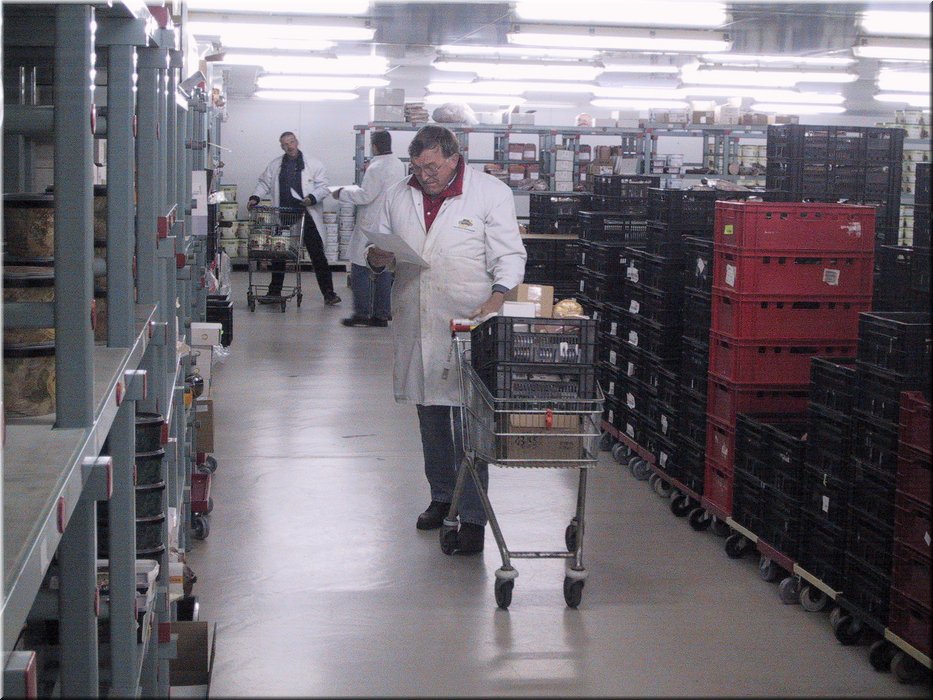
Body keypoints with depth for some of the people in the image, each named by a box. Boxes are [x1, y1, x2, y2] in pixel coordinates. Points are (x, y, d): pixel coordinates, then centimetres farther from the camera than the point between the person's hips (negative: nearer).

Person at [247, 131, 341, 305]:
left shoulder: (313, 164, 2)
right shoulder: (275, 165, 12)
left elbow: (323, 186, -2)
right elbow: (264, 183, 16)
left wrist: (312, 198, -19)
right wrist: (255, 197, -2)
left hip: (307, 215, -3)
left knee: (318, 256, -3)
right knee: (278, 255, 9)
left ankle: (329, 293, 1)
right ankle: (274, 293, 19)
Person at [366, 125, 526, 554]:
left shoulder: (491, 194, -3)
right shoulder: (399, 196, 11)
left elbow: (509, 254, -4)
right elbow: (381, 246, 20)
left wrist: (498, 295, -21)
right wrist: (377, 257, -4)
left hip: (468, 323, -5)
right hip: (416, 325, 5)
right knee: (430, 418, 15)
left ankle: (473, 517, -3)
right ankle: (442, 497, 31)